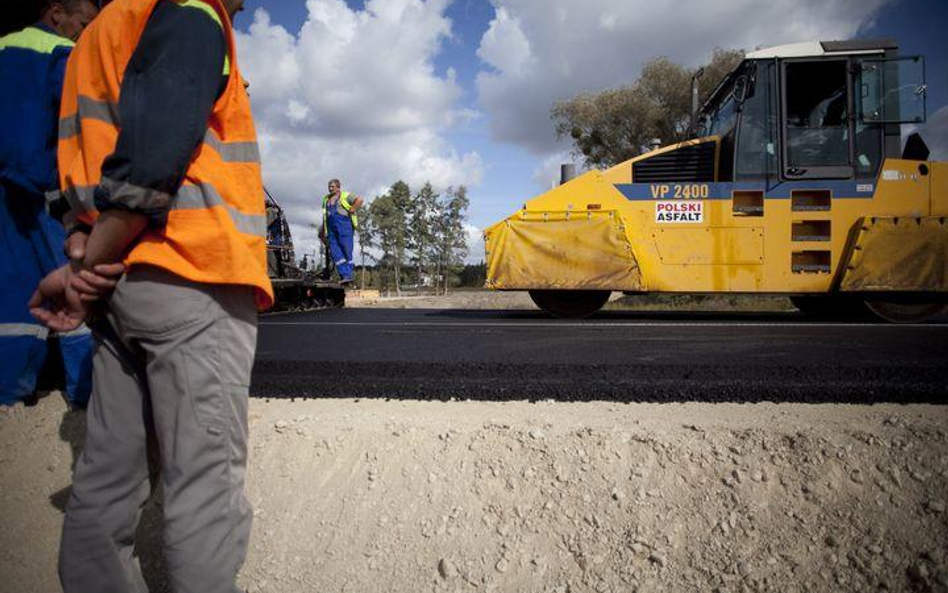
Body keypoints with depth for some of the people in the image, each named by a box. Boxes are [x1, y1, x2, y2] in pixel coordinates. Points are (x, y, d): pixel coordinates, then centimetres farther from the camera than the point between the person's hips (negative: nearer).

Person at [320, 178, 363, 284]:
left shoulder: (345, 196, 1)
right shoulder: (326, 199, 21)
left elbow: (359, 200, -9)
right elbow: (325, 215, 27)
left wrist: (351, 211, -10)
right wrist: (323, 231, 22)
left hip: (344, 226, -6)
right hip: (331, 229, 6)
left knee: (346, 251, -5)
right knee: (335, 253, -5)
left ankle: (348, 275, -2)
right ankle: (345, 275, -8)